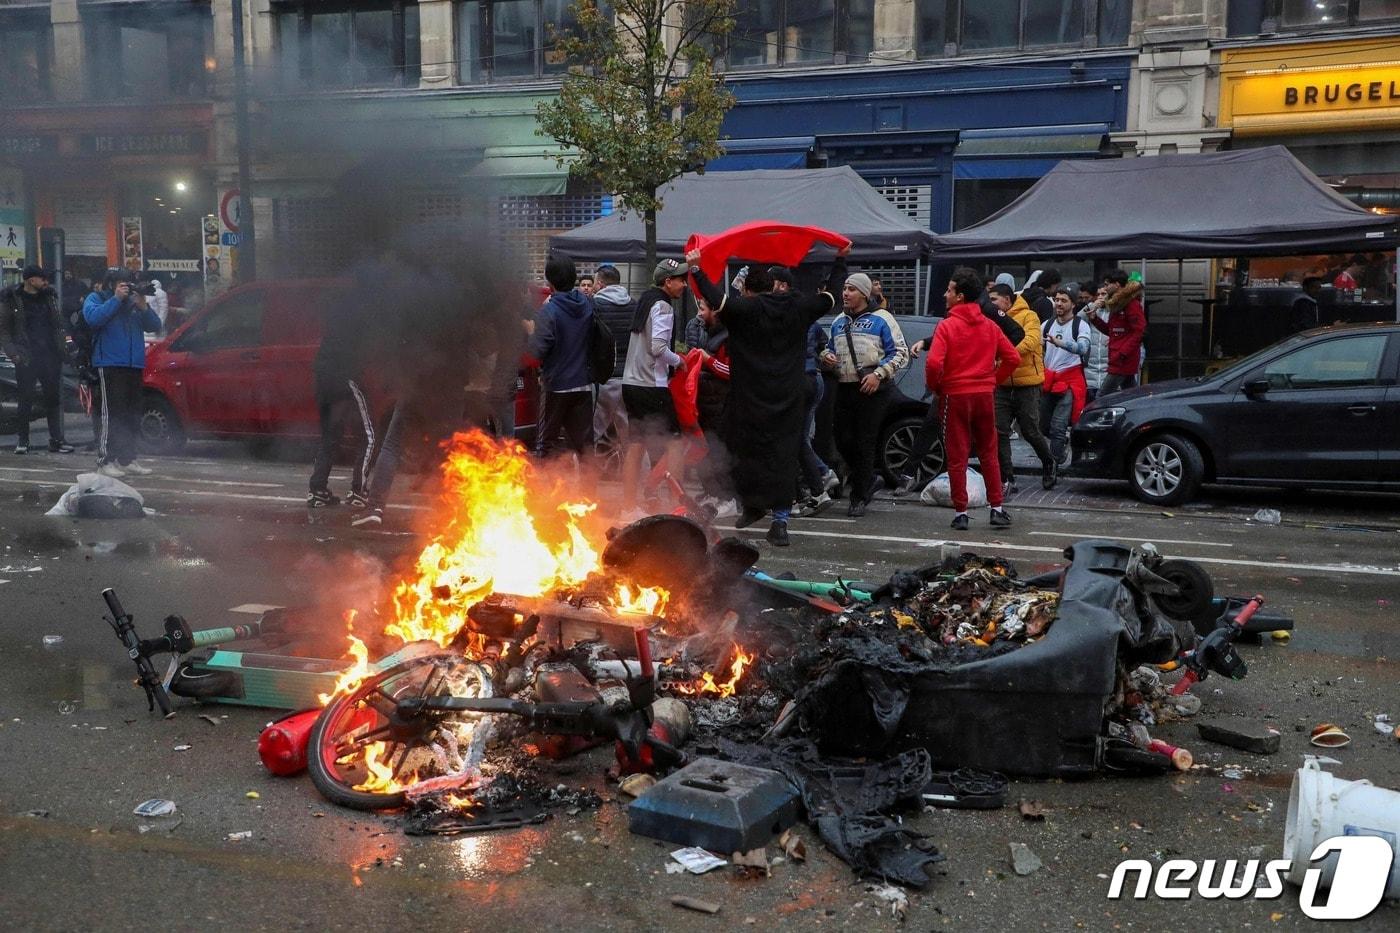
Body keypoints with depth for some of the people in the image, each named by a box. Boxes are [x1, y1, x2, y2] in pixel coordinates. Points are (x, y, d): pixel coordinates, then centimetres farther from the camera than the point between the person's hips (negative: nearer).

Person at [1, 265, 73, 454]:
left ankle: (56, 440, 10)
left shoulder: (49, 296, 12)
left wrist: (63, 346, 7)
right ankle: (22, 440, 10)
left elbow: (58, 323, 19)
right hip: (26, 359, -4)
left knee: (54, 398, 5)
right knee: (26, 400, 0)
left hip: (50, 356, 4)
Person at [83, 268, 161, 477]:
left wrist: (143, 307, -4)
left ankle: (127, 459, 18)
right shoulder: (96, 299, 5)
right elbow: (93, 318, -16)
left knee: (132, 416, 10)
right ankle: (105, 461, -9)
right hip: (109, 365, -6)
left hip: (134, 365, 6)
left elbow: (154, 326, 12)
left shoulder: (133, 301, 18)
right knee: (112, 414, -11)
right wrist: (116, 299, -14)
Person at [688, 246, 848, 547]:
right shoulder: (798, 308, 5)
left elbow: (717, 299, -19)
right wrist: (841, 261, 29)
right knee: (784, 457, 2)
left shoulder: (745, 308, -6)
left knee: (747, 452, 13)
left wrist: (696, 269, -12)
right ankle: (780, 520, -1)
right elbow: (830, 295, 16)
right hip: (789, 401, 3)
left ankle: (752, 505, 26)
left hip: (750, 401, -2)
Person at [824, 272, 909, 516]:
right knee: (844, 441, 5)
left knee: (864, 443, -4)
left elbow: (900, 353, -4)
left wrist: (878, 374, -15)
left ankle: (860, 496, 7)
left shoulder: (881, 319, -3)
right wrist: (828, 356, 4)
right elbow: (831, 348, 28)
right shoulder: (839, 321, 16)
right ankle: (867, 482, 28)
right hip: (844, 388, 6)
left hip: (872, 390, -6)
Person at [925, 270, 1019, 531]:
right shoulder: (990, 326, 6)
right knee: (989, 454, 13)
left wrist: (934, 388, -4)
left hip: (955, 396, -4)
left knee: (957, 457, 3)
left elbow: (934, 363, -20)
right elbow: (1013, 358, 5)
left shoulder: (947, 326, -10)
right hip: (984, 395, 4)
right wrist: (993, 380, 12)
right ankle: (997, 509, 13)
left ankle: (961, 513, 4)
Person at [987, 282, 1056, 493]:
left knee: (1030, 432, 3)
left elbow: (1031, 341, -20)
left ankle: (1048, 463, 31)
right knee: (999, 432, -2)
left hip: (1027, 385, -5)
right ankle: (1007, 479, 5)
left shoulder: (1028, 316, -5)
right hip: (1003, 386, 5)